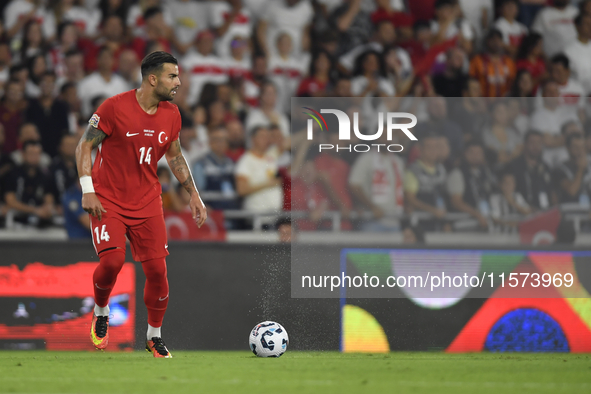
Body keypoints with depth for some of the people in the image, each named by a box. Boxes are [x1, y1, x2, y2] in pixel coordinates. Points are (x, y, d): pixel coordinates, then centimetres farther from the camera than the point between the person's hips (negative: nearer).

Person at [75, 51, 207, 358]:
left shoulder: (171, 114, 3)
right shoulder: (114, 107, -13)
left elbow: (174, 155, 19)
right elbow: (85, 146, -7)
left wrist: (193, 194, 14)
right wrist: (87, 191, -15)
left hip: (147, 202, 4)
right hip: (108, 200, -4)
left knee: (157, 270, -4)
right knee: (112, 260, -22)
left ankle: (154, 336, 15)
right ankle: (100, 314, 7)